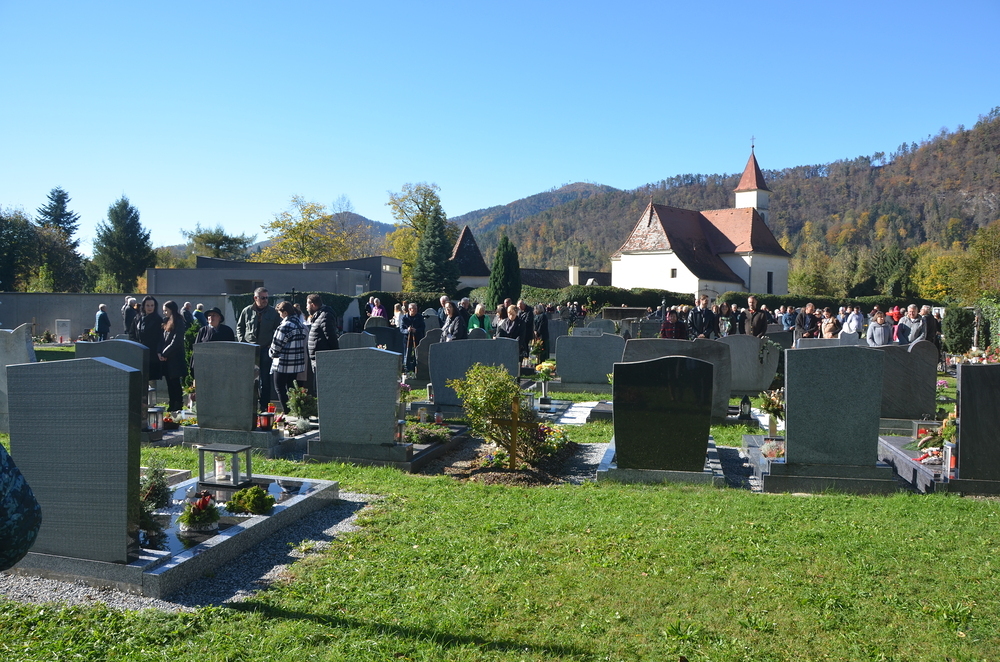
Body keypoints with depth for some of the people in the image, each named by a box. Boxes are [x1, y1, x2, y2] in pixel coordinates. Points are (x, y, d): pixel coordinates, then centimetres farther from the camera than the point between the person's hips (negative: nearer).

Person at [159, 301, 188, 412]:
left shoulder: (178, 323, -9)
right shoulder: (166, 322, 15)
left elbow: (176, 341, -15)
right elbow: (162, 339, 14)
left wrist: (164, 353, -12)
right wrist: (160, 352, 0)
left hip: (175, 358, -8)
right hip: (166, 358, 8)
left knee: (175, 382, -5)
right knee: (169, 382, 10)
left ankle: (178, 406, 0)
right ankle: (172, 405, 15)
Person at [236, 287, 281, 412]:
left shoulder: (273, 313, 3)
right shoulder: (247, 311, 5)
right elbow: (239, 327, 14)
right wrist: (242, 341, 2)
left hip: (266, 349, -1)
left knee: (265, 379, 0)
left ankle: (264, 406, 5)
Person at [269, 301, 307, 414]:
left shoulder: (285, 326, -18)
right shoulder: (300, 324, 9)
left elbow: (277, 345, -14)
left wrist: (271, 353, 7)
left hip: (284, 364, -8)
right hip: (297, 363, 8)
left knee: (280, 388, 2)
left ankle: (287, 412, -1)